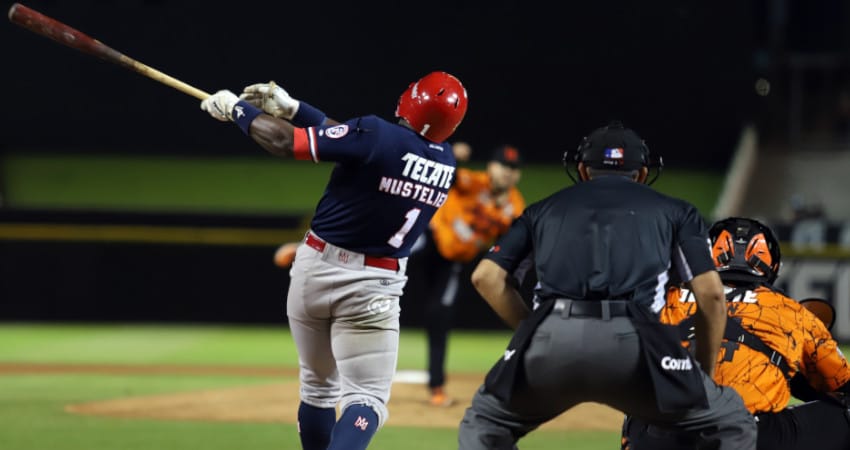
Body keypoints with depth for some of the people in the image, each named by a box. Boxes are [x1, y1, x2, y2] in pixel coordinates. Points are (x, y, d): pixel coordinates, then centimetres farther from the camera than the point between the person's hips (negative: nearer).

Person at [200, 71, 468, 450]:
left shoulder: (377, 136, -17)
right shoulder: (446, 164, 1)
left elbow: (284, 142, -16)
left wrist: (236, 108, -1)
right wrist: (292, 107, 9)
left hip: (315, 268, -1)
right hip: (373, 287, 1)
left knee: (318, 387, 18)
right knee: (366, 400, -2)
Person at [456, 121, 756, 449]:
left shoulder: (547, 207, 31)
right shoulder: (673, 210, 28)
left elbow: (486, 276, 19)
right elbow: (710, 293, 16)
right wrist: (705, 372, 27)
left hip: (552, 338, 2)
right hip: (632, 340, -2)